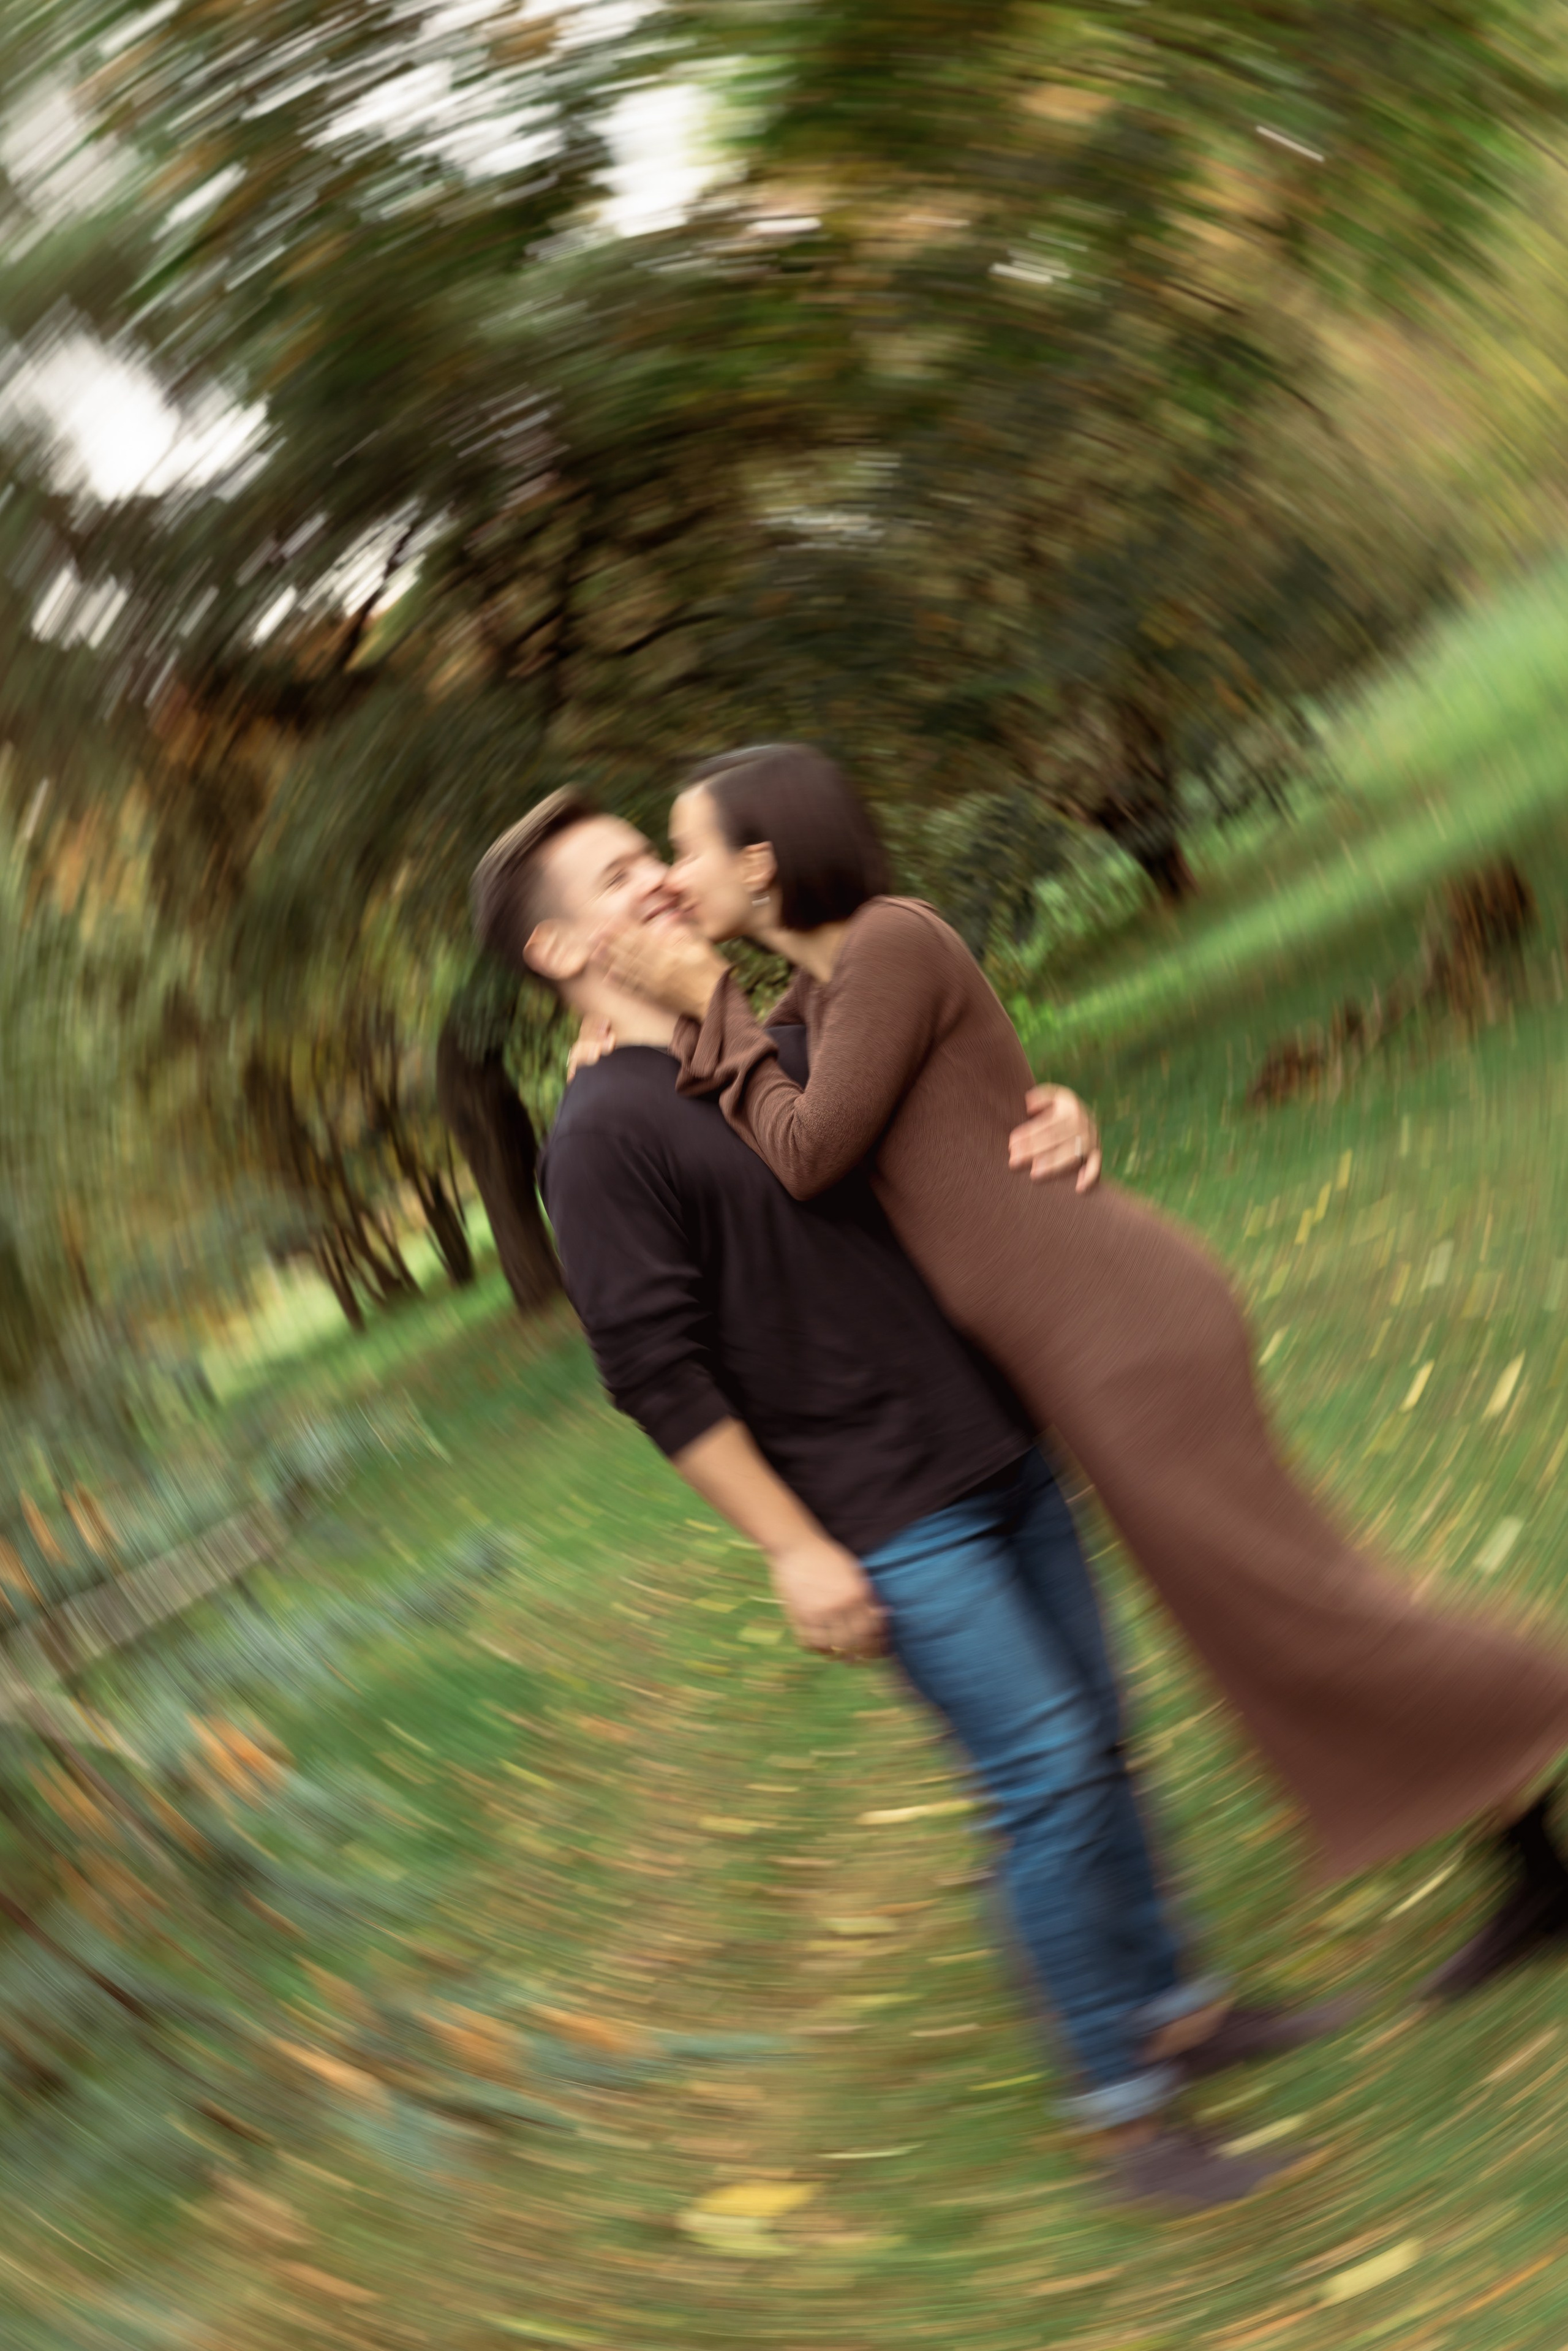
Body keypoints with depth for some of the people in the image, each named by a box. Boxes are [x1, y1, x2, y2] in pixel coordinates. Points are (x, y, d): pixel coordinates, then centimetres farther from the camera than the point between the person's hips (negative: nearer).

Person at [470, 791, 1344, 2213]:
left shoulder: (770, 1043, 11)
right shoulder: (603, 1134, -11)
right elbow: (657, 1373, -15)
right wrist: (794, 1550, -16)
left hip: (996, 1455, 7)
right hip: (884, 1521, -7)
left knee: (1096, 1745, 13)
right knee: (1048, 1772, -6)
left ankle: (1173, 2013, 30)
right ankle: (1124, 2105, 9)